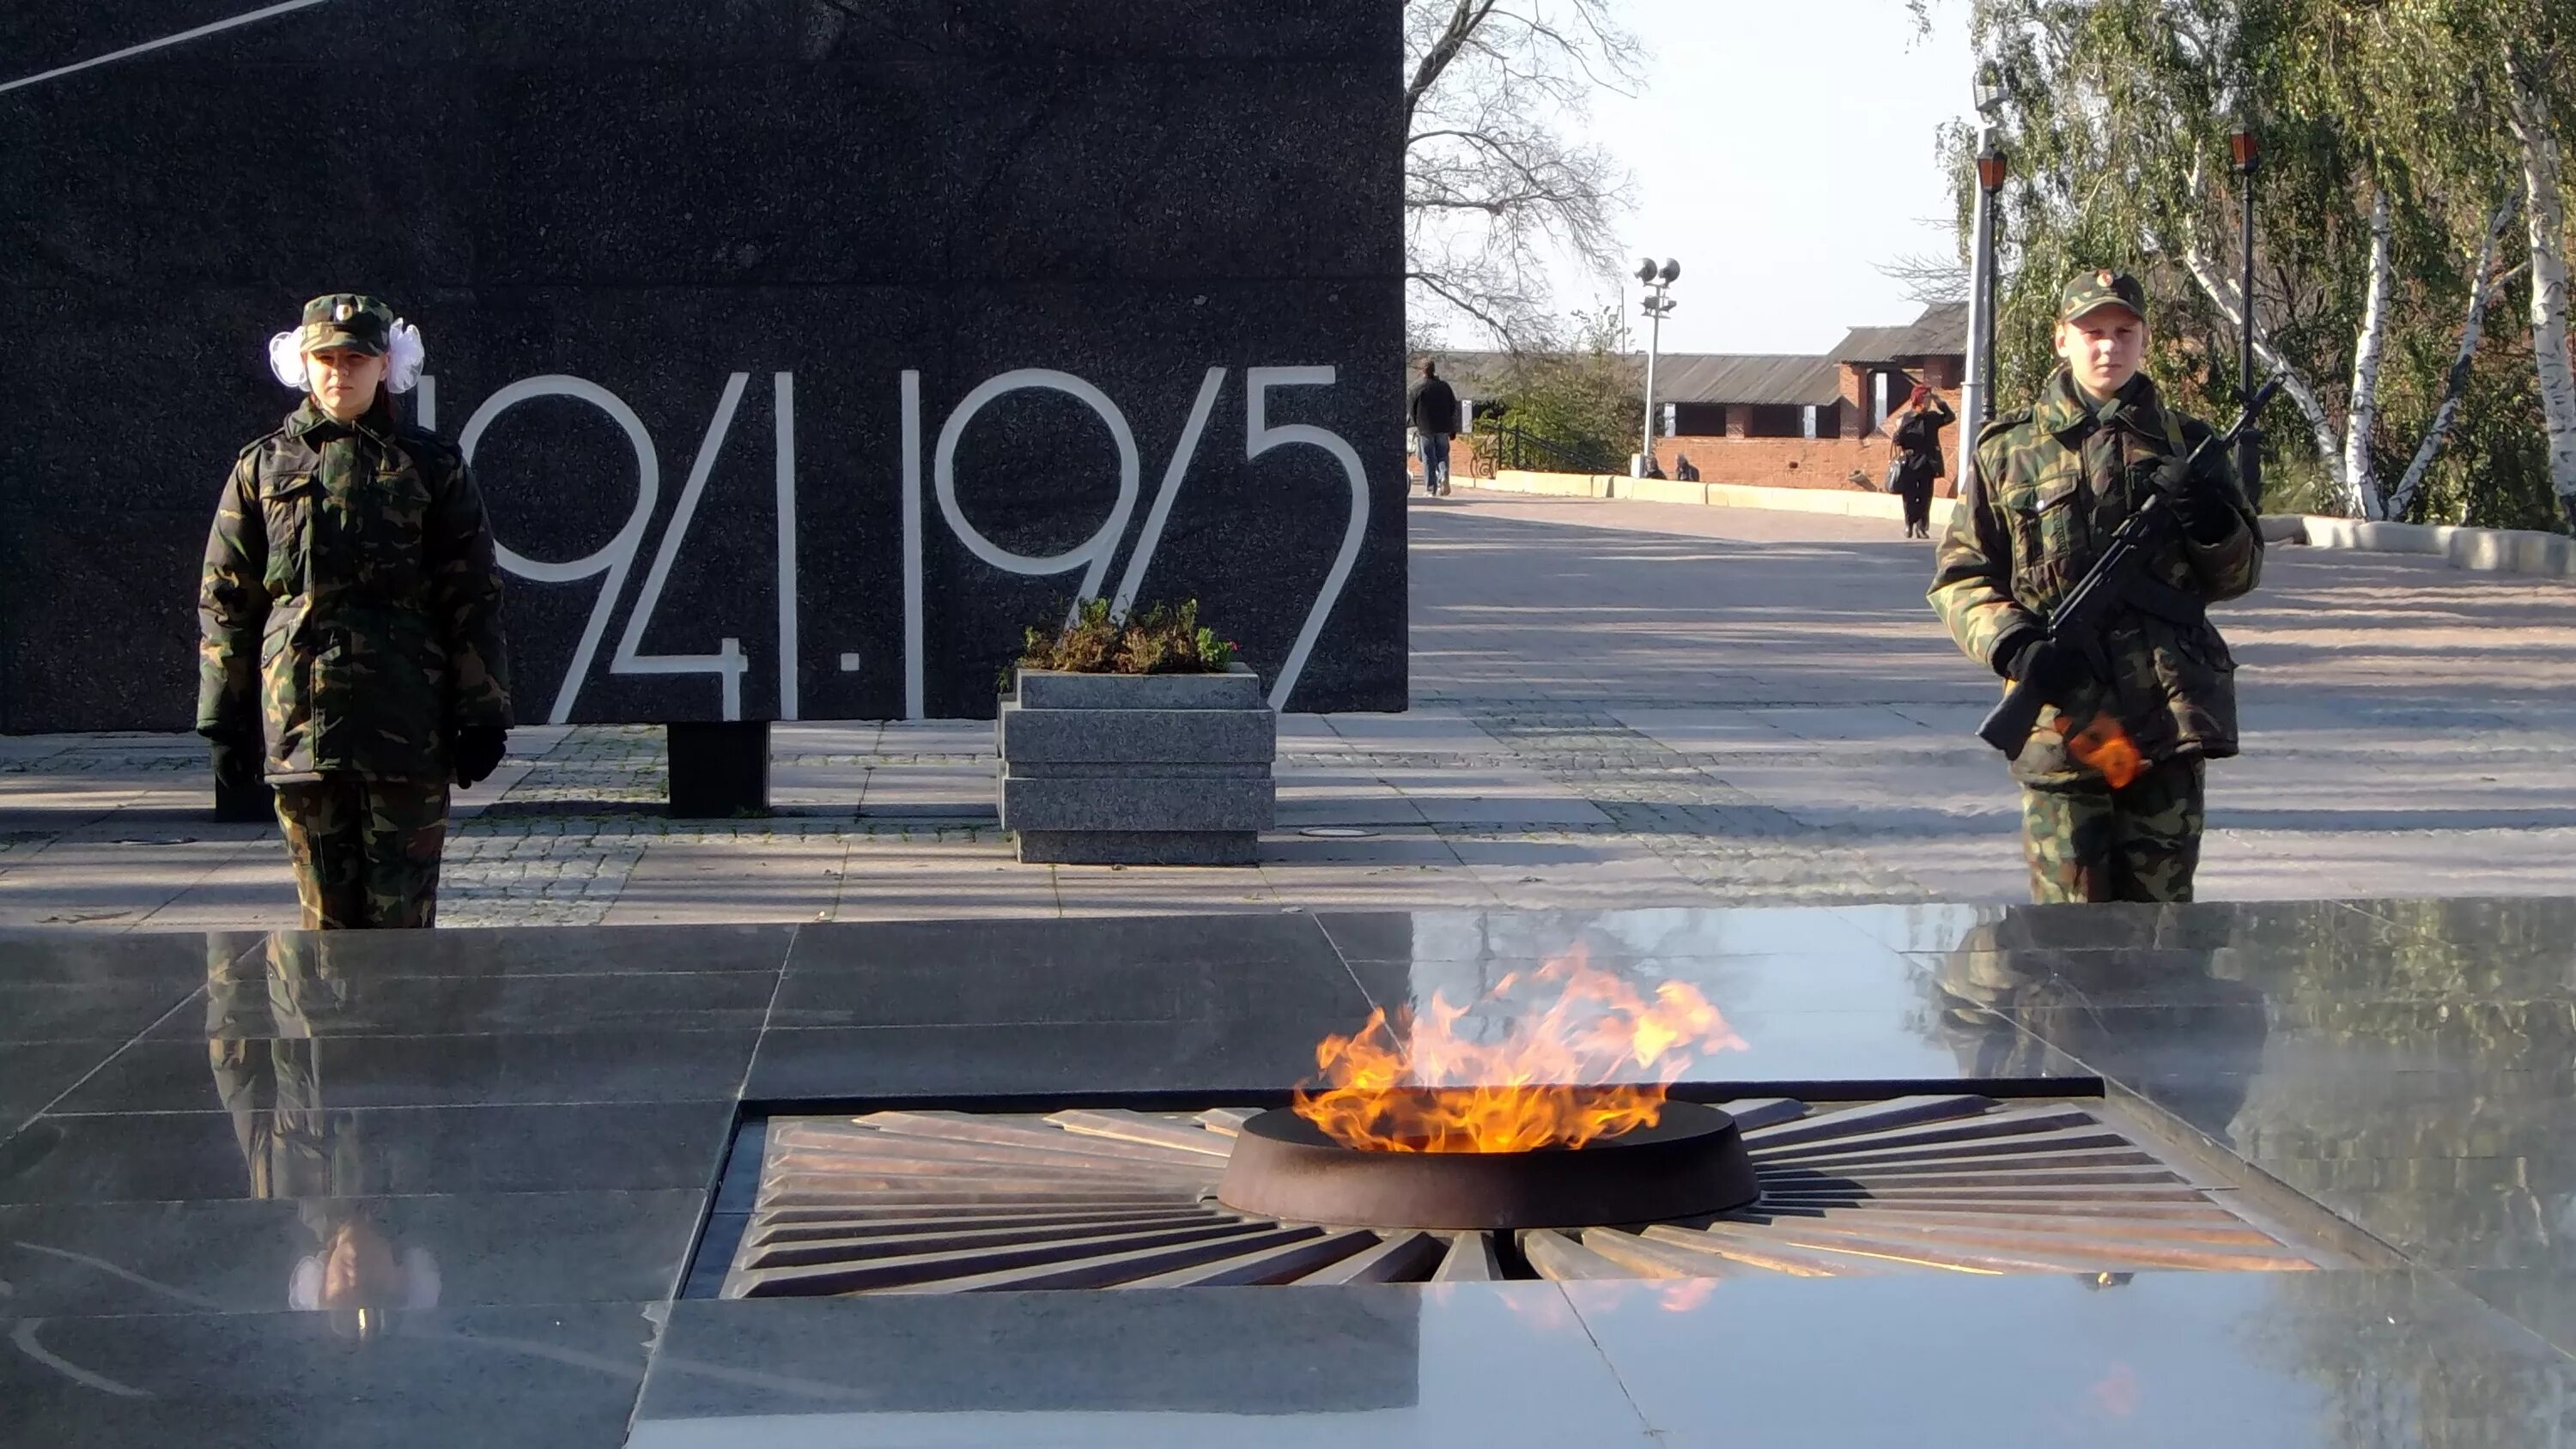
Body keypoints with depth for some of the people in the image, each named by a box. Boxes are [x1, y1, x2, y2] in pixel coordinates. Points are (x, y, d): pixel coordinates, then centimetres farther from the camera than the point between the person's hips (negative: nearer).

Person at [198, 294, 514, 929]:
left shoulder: (431, 467, 6)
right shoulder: (263, 467, 10)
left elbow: (472, 599, 5)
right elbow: (224, 602, 10)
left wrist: (482, 716, -1)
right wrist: (224, 719, 5)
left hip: (406, 729, -1)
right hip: (300, 726, 1)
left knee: (402, 910, -1)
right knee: (325, 908, 5)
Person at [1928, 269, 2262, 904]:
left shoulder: (2186, 444, 12)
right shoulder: (2009, 449, 7)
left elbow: (2240, 575, 15)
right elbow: (1959, 578, 7)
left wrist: (2214, 524, -7)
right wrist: (2014, 645, -11)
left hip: (2170, 714, 1)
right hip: (2060, 718, -1)